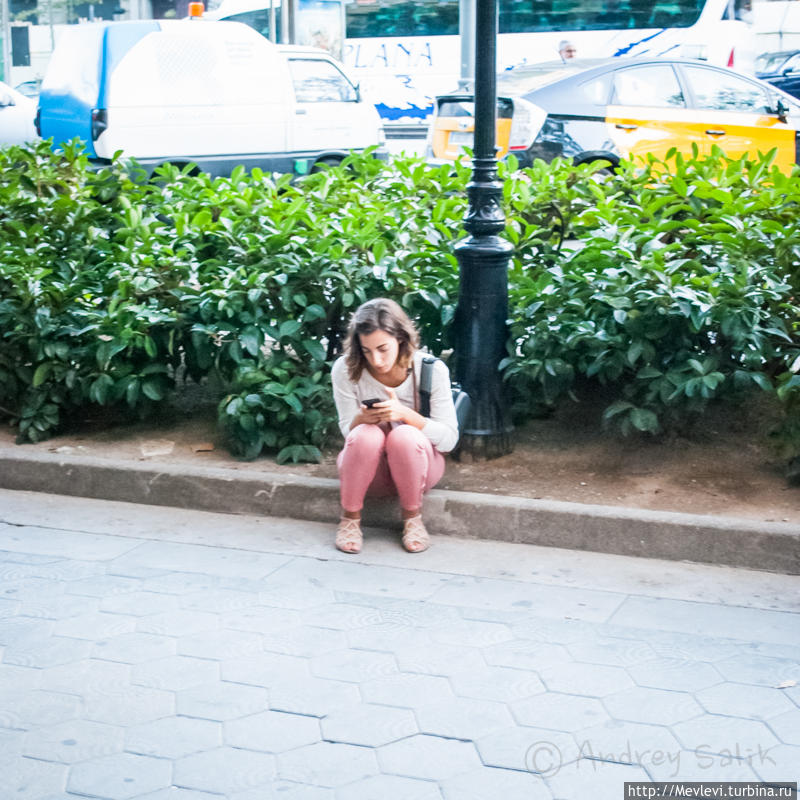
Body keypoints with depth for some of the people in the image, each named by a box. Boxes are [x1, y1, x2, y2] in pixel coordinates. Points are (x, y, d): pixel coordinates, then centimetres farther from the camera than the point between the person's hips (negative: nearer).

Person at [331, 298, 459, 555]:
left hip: (416, 464, 0)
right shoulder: (346, 370, -13)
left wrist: (405, 413, -32)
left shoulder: (432, 370, -15)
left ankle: (413, 518, -10)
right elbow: (348, 431, -6)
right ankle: (350, 518, -12)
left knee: (405, 436, -35)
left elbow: (449, 439, -15)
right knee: (366, 435, -34)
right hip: (368, 468, 0)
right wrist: (361, 418, -32)